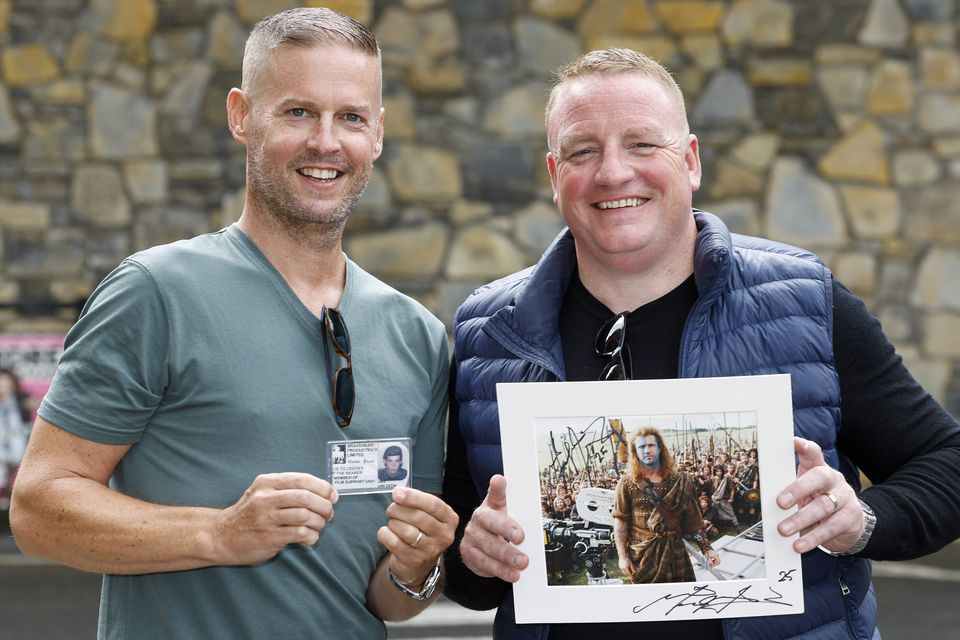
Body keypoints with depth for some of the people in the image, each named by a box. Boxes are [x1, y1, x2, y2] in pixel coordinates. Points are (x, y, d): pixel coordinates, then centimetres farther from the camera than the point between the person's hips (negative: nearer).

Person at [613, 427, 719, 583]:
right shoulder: (627, 484, 1)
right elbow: (620, 521, 0)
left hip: (675, 551, 1)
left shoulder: (680, 481, 5)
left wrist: (707, 549, -1)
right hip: (642, 553, -1)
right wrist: (622, 556, -7)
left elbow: (693, 519, 6)